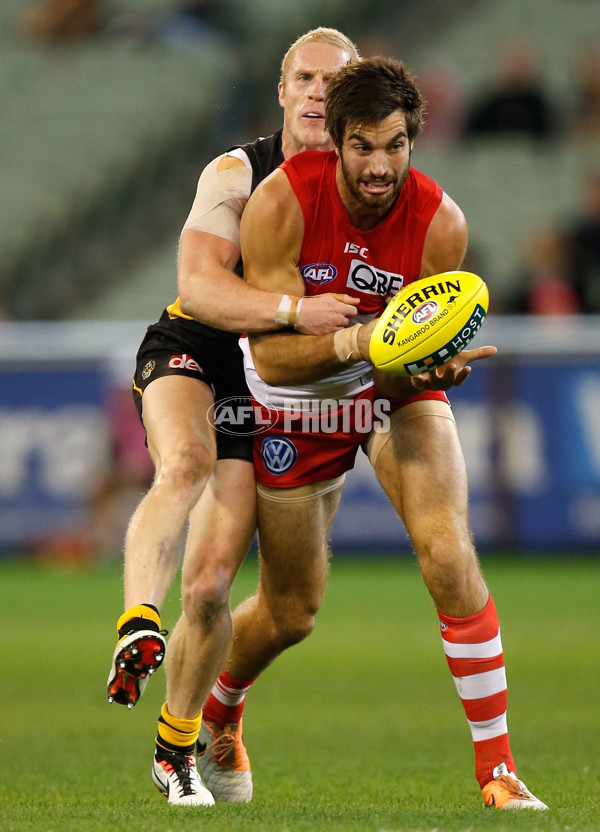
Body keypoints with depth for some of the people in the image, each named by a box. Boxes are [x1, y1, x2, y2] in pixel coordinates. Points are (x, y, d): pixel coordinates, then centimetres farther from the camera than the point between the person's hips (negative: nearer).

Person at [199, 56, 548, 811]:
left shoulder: (440, 222, -22)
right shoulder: (280, 204, -27)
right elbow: (272, 355, -27)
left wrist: (439, 366, -41)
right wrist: (354, 341, -45)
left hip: (396, 392, 1)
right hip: (298, 407, -1)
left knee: (449, 555, -22)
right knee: (290, 614, 9)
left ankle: (497, 769, -16)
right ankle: (214, 718, 45)